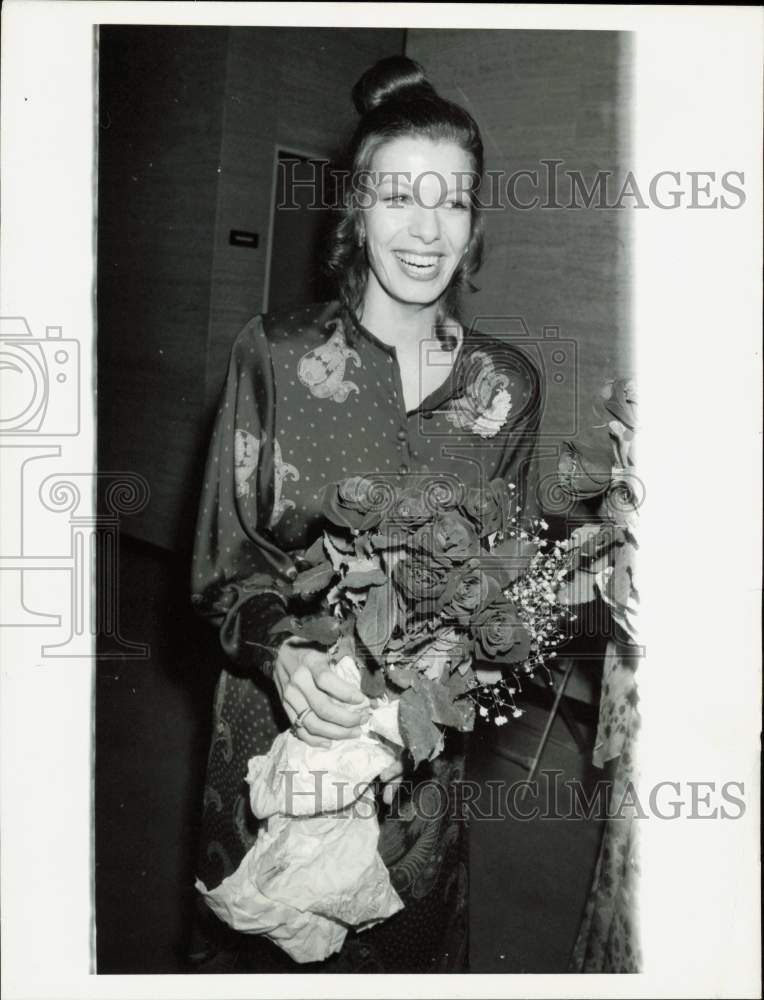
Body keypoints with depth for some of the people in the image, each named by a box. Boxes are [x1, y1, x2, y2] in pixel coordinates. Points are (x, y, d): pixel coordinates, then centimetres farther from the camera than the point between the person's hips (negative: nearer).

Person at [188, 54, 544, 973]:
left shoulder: (508, 385, -3)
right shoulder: (274, 355, -9)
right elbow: (223, 558, -7)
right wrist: (281, 651, -26)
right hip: (279, 725, -1)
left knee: (406, 945, 20)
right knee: (263, 949, 17)